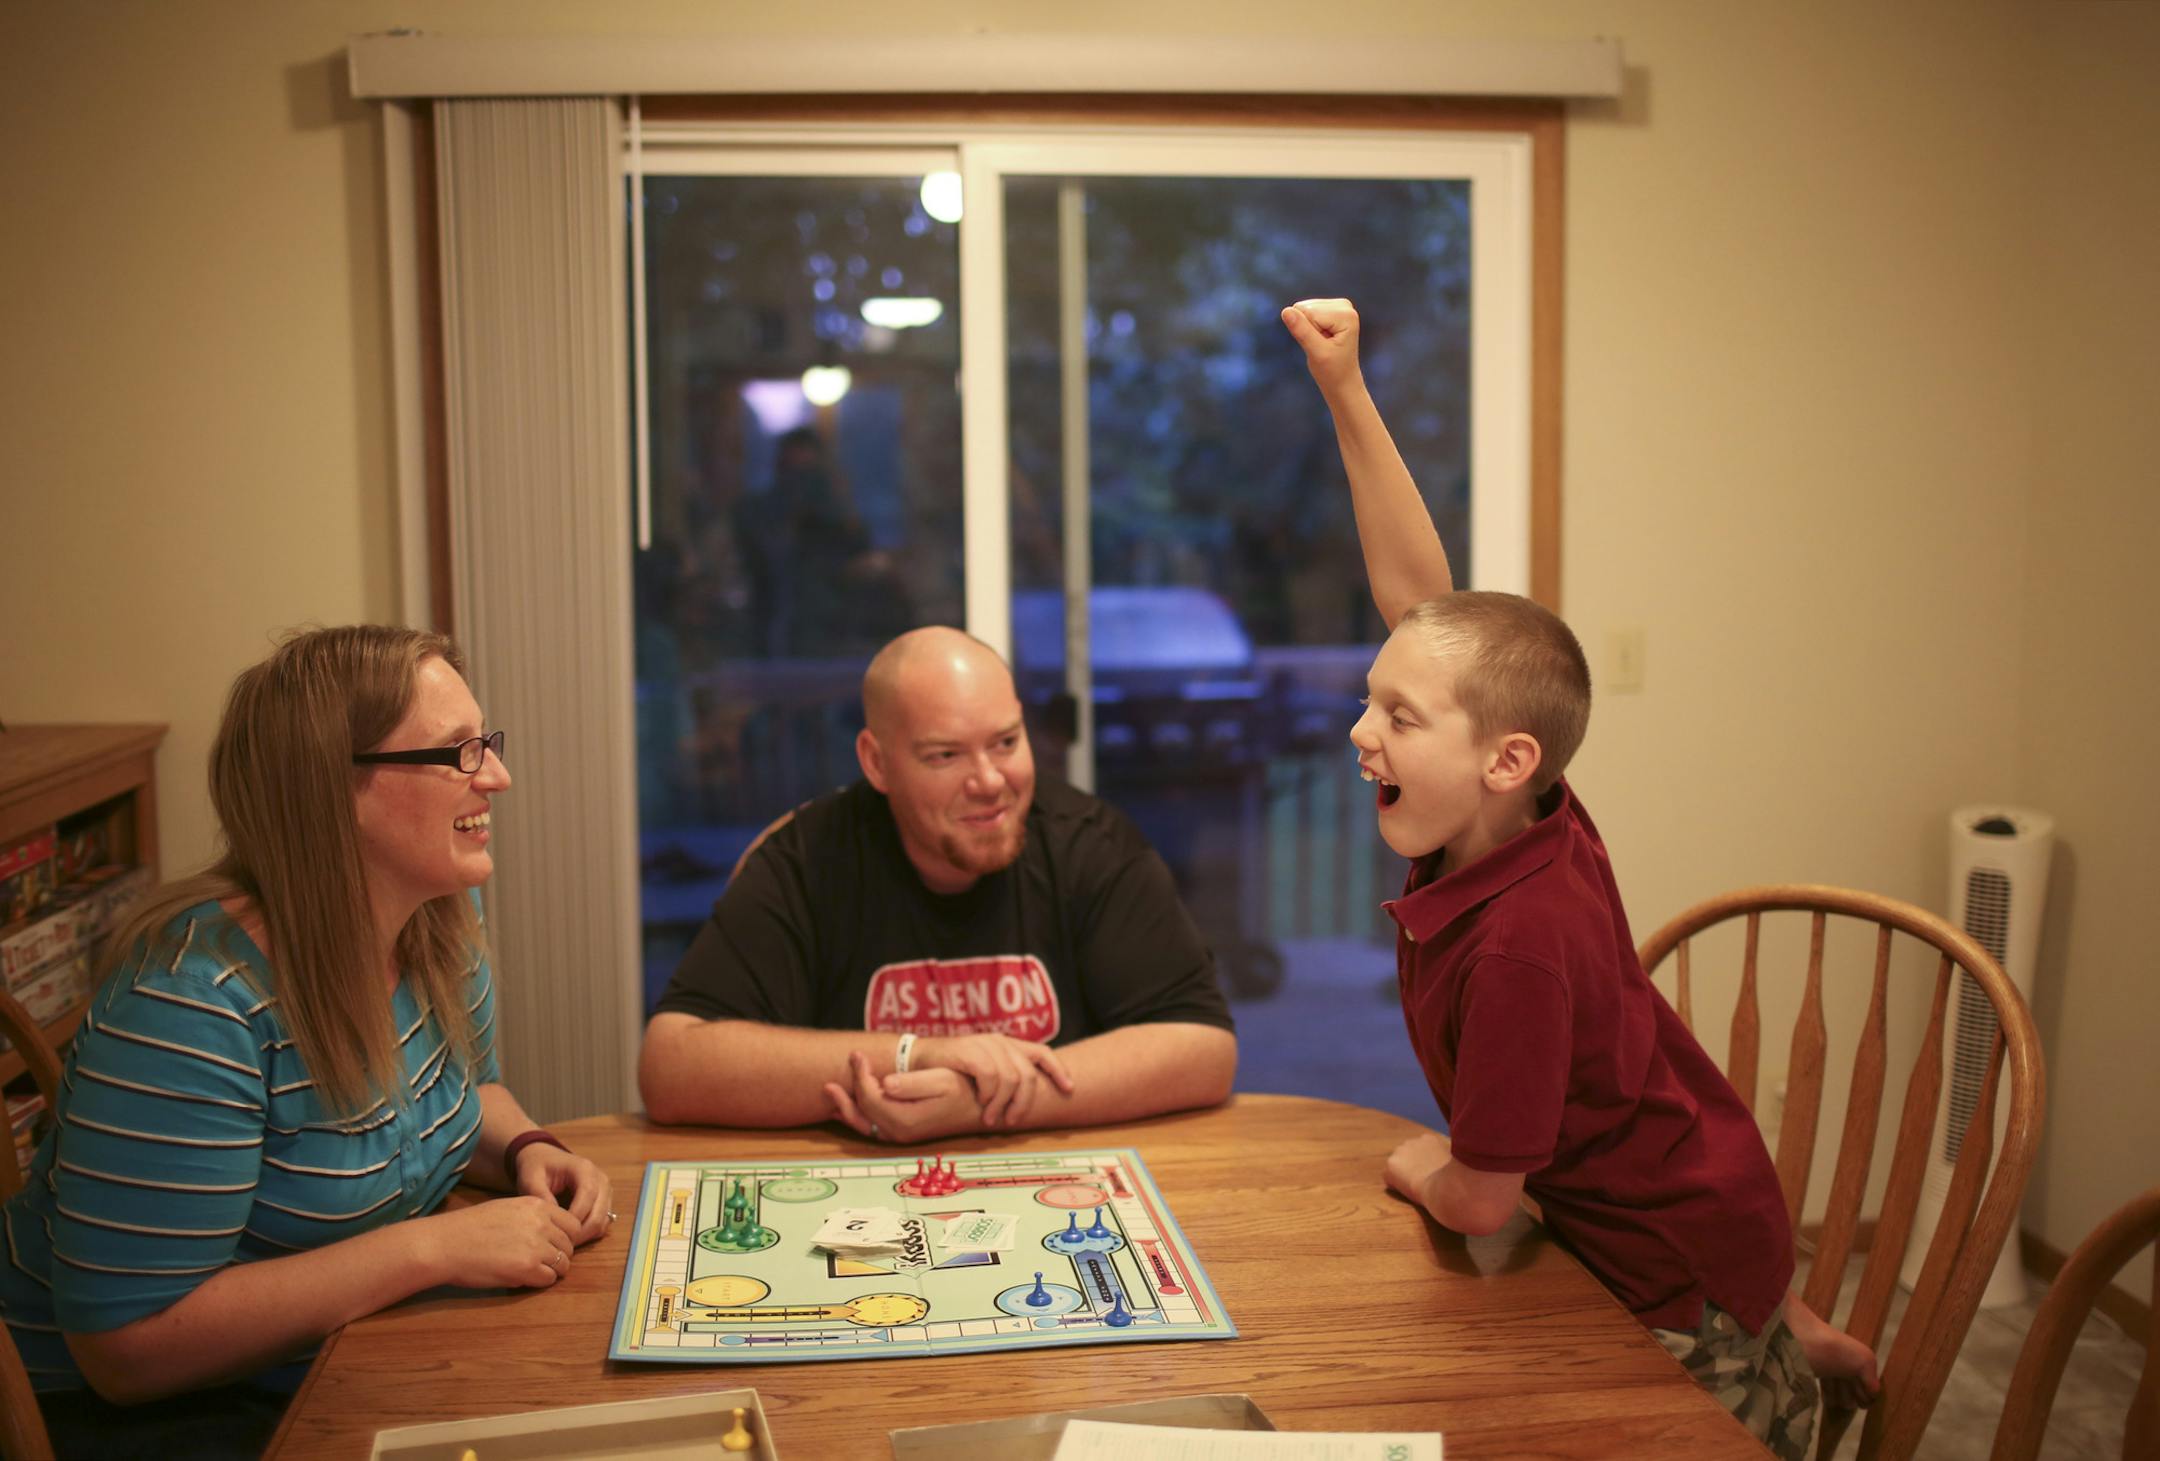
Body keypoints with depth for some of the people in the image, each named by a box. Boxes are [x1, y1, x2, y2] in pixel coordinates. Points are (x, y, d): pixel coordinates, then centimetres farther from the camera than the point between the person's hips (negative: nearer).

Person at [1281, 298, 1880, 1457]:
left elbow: (1478, 1200, -29)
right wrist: (1345, 393, -13)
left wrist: (1415, 1165, -6)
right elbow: (1414, 594, -11)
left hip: (1677, 1295, -7)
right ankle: (1801, 1343, 48)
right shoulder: (1530, 820, -15)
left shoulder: (1522, 938, -37)